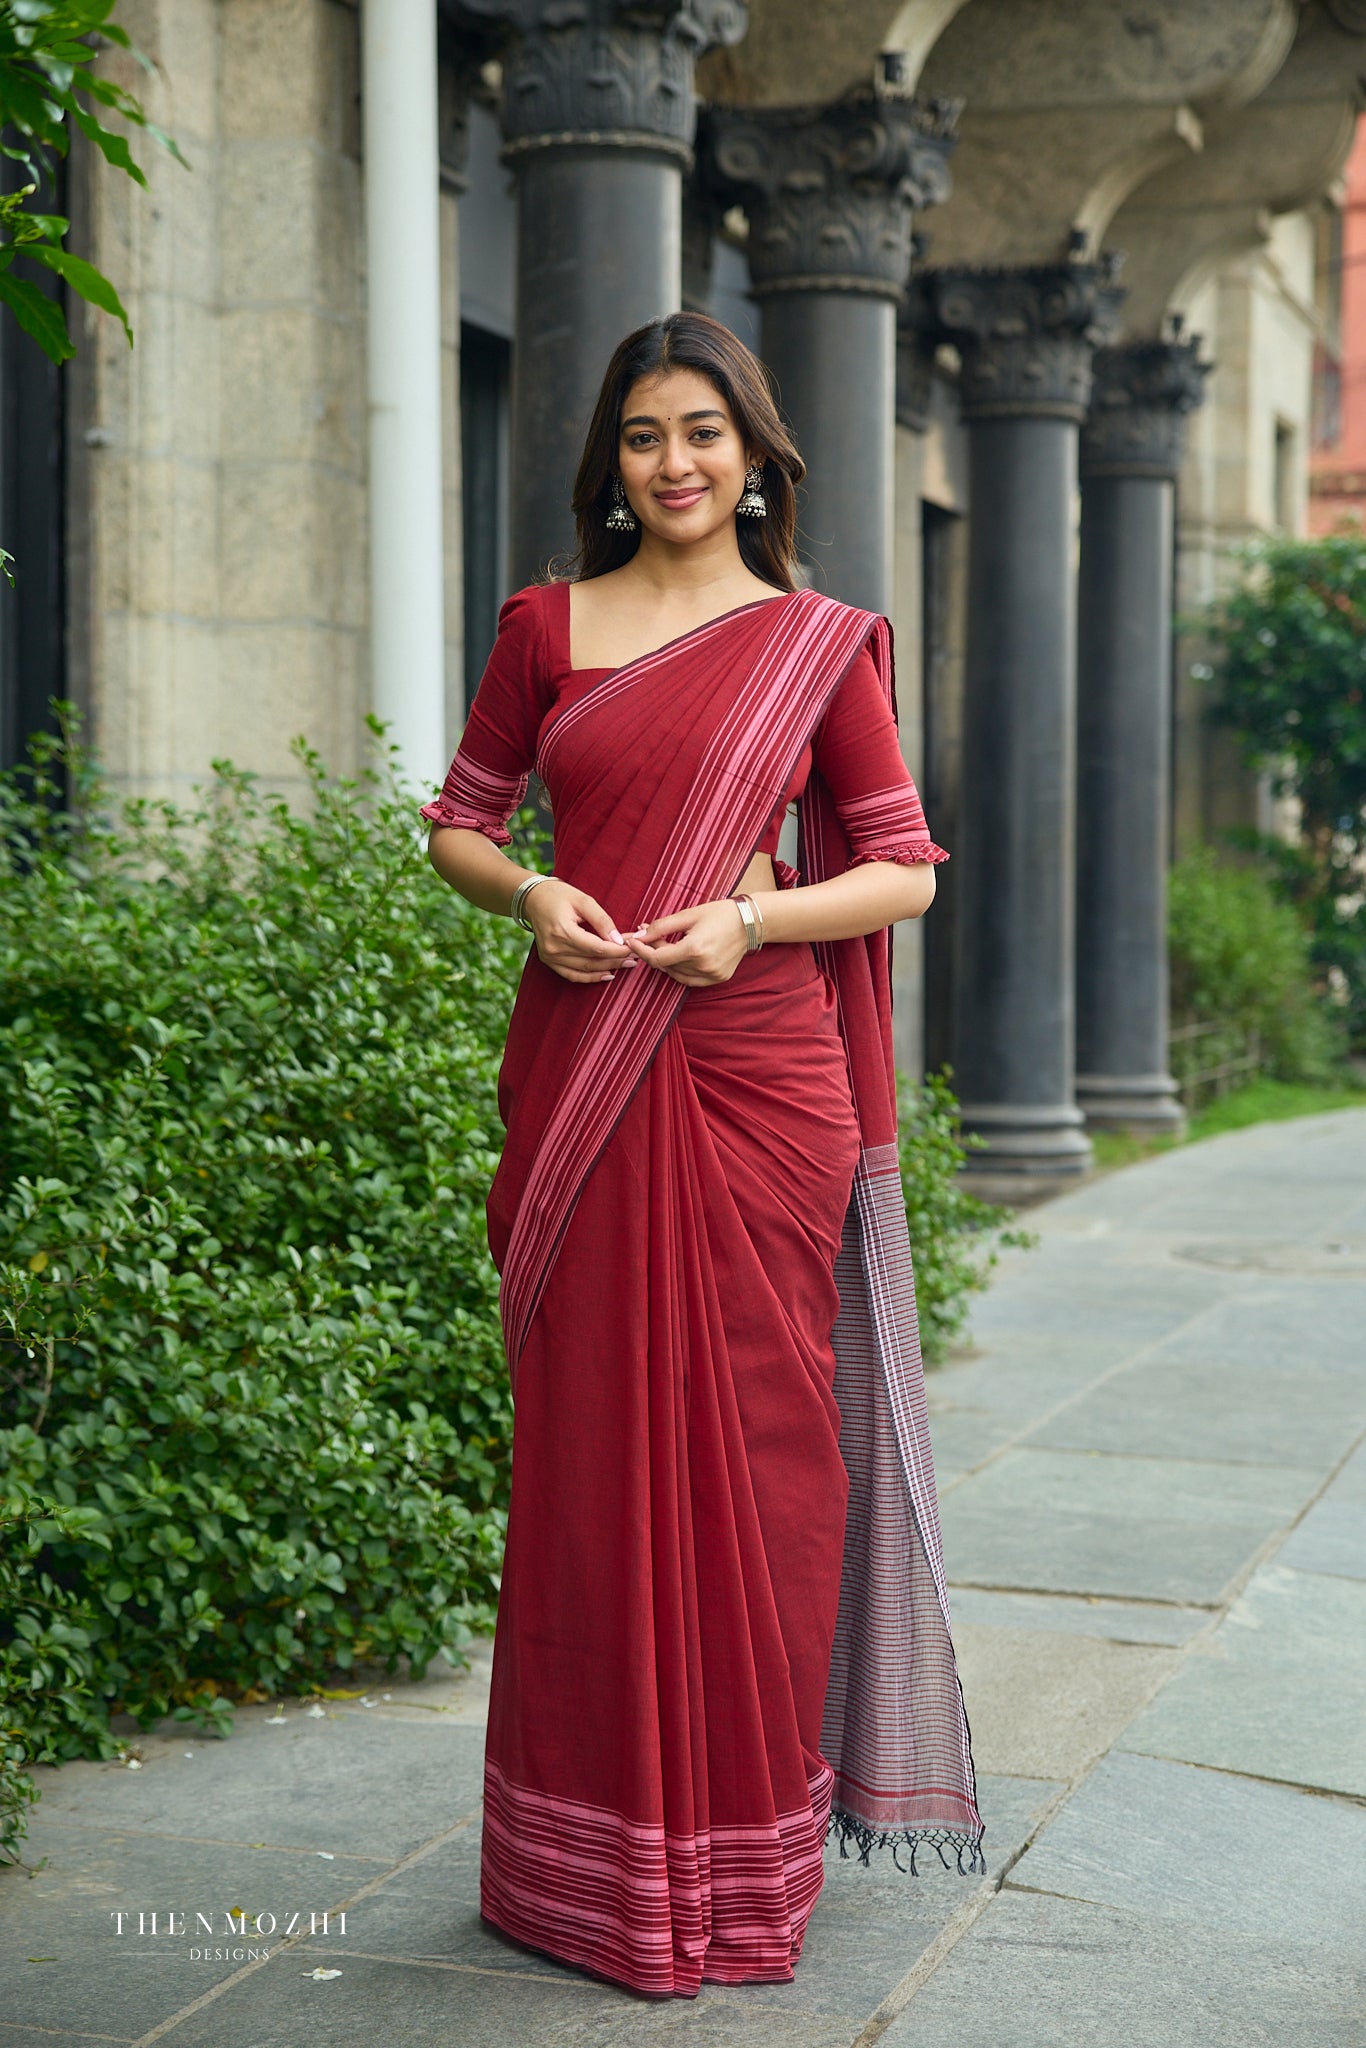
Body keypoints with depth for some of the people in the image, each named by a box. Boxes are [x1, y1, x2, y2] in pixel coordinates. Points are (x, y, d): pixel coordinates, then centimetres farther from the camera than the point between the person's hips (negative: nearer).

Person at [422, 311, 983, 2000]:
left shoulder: (820, 644, 6)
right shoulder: (546, 626, 9)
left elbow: (905, 869, 5)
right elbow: (457, 821, 14)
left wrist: (750, 917, -12)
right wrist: (528, 893, -7)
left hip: (756, 1073, -1)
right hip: (580, 1075, 1)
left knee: (751, 1442, 2)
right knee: (589, 1443, 4)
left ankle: (744, 1848, 15)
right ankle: (595, 1850, 16)